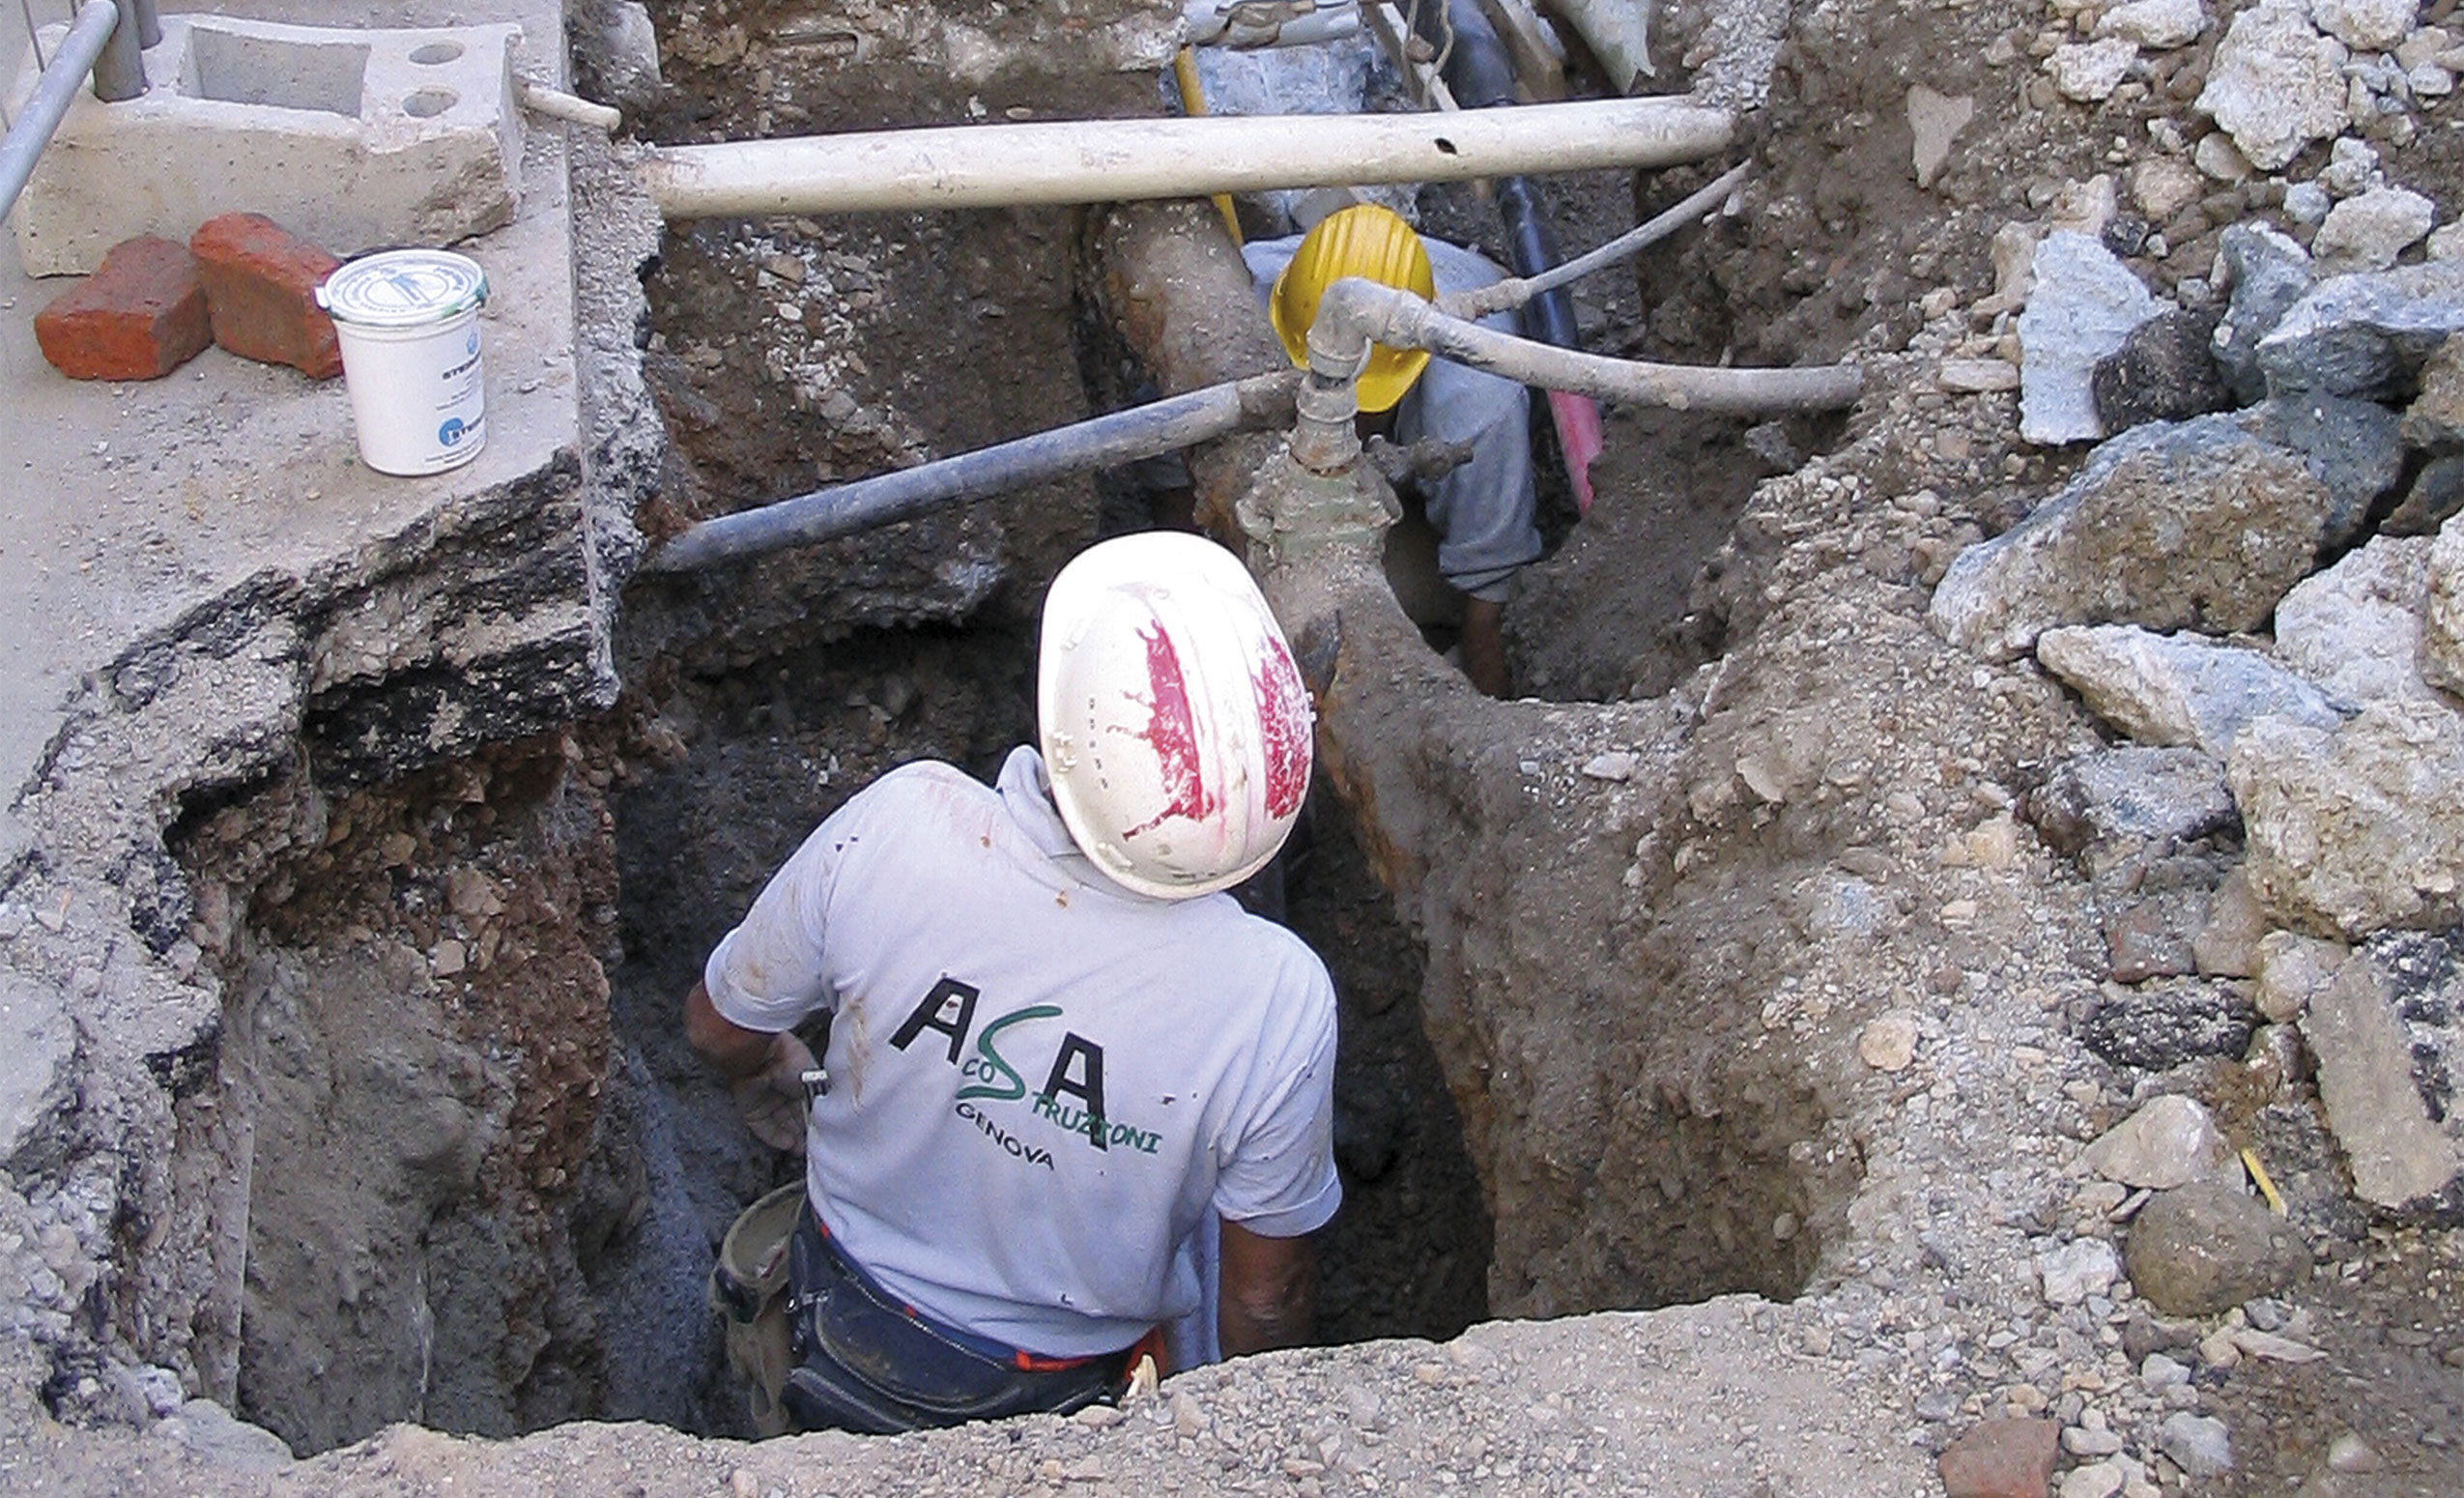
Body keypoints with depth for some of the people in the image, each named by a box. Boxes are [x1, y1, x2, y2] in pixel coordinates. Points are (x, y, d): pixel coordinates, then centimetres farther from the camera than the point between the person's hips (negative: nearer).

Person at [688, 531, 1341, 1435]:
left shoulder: (898, 826, -30)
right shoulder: (1278, 1001, -33)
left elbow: (720, 1029, -10)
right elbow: (1265, 1298, -16)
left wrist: (775, 1086, 13)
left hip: (837, 1350, 1)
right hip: (1075, 1408, -1)